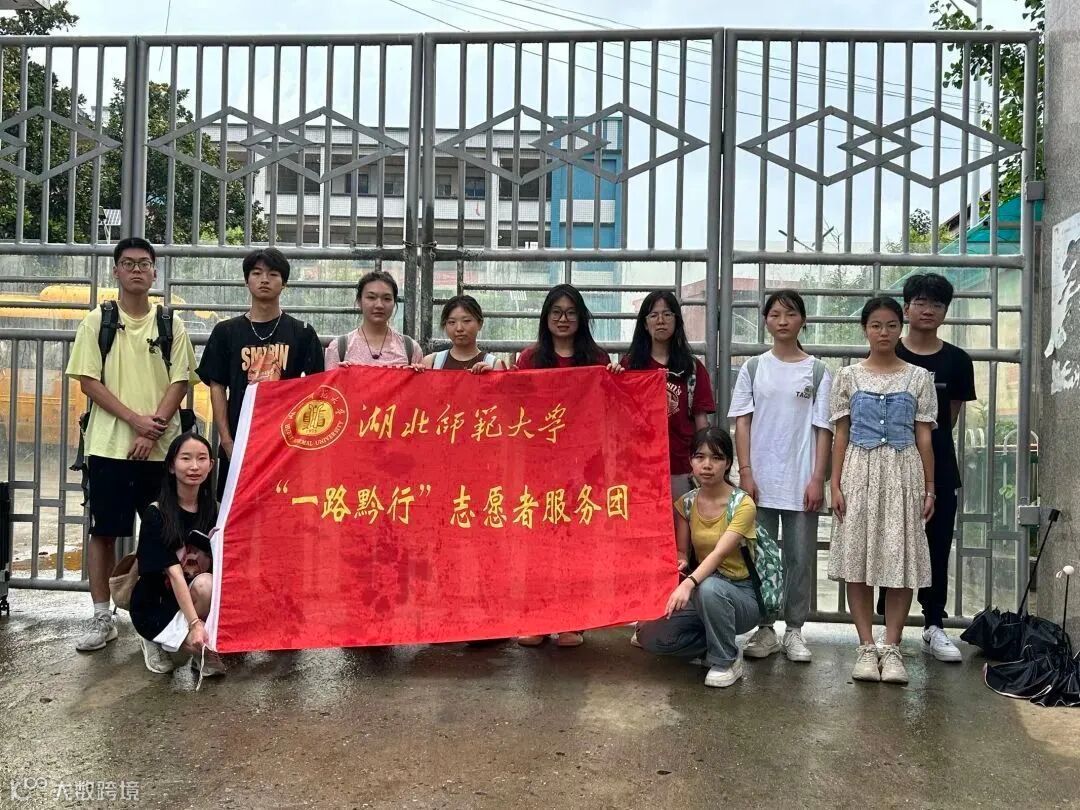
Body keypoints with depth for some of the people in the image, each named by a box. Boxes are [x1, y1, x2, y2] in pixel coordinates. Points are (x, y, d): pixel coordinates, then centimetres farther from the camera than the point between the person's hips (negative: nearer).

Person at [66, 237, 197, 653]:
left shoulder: (171, 324, 6)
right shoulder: (97, 321, 4)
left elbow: (180, 382, 1)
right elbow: (88, 381, -2)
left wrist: (153, 431, -11)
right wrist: (135, 419, -13)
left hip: (160, 446, 1)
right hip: (108, 445, 0)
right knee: (103, 530, 4)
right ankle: (102, 617, 13)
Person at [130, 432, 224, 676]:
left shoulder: (213, 510, 0)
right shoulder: (157, 513, -14)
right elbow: (173, 572, -21)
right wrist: (195, 623, -29)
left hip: (198, 598, 4)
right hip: (156, 605, -4)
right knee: (207, 643, -28)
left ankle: (202, 651, -3)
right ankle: (157, 640, 4)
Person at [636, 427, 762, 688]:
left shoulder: (743, 504, -16)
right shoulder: (686, 503, 0)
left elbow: (720, 552, -30)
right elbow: (681, 552, 3)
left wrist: (689, 583, -47)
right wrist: (677, 562, -22)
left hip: (741, 594, -4)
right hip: (703, 594, 4)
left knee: (709, 588, -38)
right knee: (651, 637, -17)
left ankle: (727, 660, -13)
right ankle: (715, 644, 8)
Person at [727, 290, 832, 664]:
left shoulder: (817, 371, 3)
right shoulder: (753, 368, 5)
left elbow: (823, 429, 2)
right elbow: (742, 423, 3)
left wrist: (817, 478, -6)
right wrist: (745, 472, -5)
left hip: (801, 481, 0)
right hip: (759, 479, 1)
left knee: (800, 557, 5)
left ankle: (794, 630, 18)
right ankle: (764, 629, 17)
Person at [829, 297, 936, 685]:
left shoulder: (918, 377, 5)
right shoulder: (849, 377, 5)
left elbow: (924, 437, 5)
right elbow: (841, 435, 5)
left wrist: (929, 488, 2)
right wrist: (836, 485, -2)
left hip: (902, 473, 0)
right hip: (860, 471, 0)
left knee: (900, 558, -1)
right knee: (857, 558, 1)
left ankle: (891, 648, 8)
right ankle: (866, 647, 10)